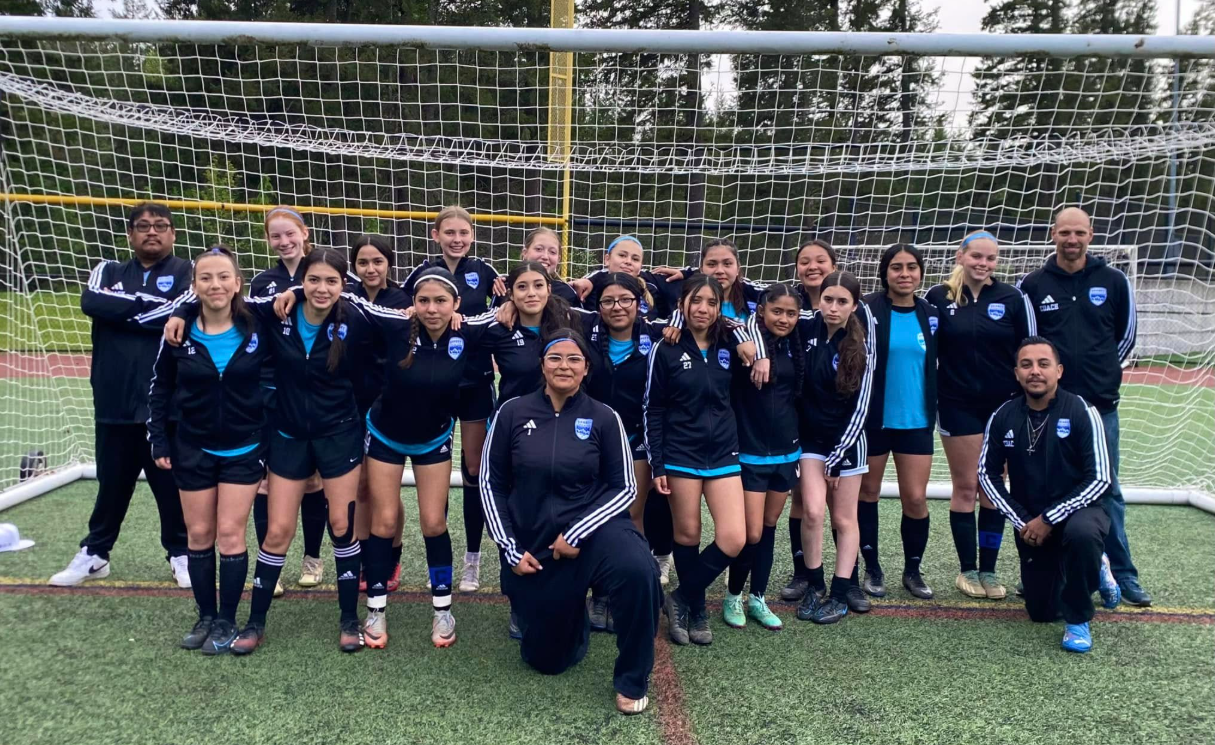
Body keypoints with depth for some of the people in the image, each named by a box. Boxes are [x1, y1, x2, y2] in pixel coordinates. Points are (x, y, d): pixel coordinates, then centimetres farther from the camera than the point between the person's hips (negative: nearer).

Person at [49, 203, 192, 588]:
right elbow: (91, 302, -9)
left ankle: (181, 553, 23)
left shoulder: (186, 271, 2)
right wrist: (150, 304, -12)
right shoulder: (109, 272, 12)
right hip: (114, 403, 3)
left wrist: (123, 309, -9)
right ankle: (94, 554, 31)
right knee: (111, 483, 15)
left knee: (173, 485, 7)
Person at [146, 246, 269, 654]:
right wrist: (159, 441, 1)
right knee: (199, 535, 9)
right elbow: (159, 389, 5)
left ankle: (227, 621, 13)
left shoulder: (256, 330, -9)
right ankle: (205, 617, 24)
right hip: (192, 449, 2)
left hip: (244, 449, -2)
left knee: (230, 534, -1)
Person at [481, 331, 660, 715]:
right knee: (546, 659, 10)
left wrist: (576, 534, -15)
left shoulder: (603, 418, -5)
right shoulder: (512, 413, -4)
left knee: (639, 571, -35)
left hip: (593, 529, -1)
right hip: (534, 544, 2)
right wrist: (510, 549, -4)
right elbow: (491, 483, 2)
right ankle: (573, 613, 45)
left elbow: (624, 488, -4)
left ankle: (631, 682, -10)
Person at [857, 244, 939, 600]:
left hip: (915, 421, 3)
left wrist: (933, 410, 11)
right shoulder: (868, 310, -8)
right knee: (868, 493, 10)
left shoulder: (931, 314, 4)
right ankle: (872, 568, 26)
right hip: (873, 420, -2)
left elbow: (935, 366, 14)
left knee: (916, 498, 2)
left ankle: (913, 570, 22)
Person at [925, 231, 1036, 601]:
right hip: (958, 406, -1)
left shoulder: (1012, 298, 0)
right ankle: (967, 570, 17)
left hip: (1002, 405, 1)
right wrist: (930, 399, -1)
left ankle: (988, 570, 18)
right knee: (965, 487, 5)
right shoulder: (939, 297, -2)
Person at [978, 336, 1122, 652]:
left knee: (1082, 533, -40)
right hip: (1030, 522, 4)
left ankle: (1078, 621, -14)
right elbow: (988, 473, 1)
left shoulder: (1081, 412, -16)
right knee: (1042, 612, 8)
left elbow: (1100, 479, -18)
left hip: (1079, 508, -3)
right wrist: (1021, 521, -8)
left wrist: (1049, 519, -21)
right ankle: (1094, 570, 41)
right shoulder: (1003, 417, -8)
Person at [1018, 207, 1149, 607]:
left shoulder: (1114, 281, 2)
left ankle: (1123, 575, 18)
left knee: (1108, 491, 8)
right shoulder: (1033, 284, 0)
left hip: (1100, 405, 1)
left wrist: (1104, 372, 10)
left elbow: (1126, 335, 13)